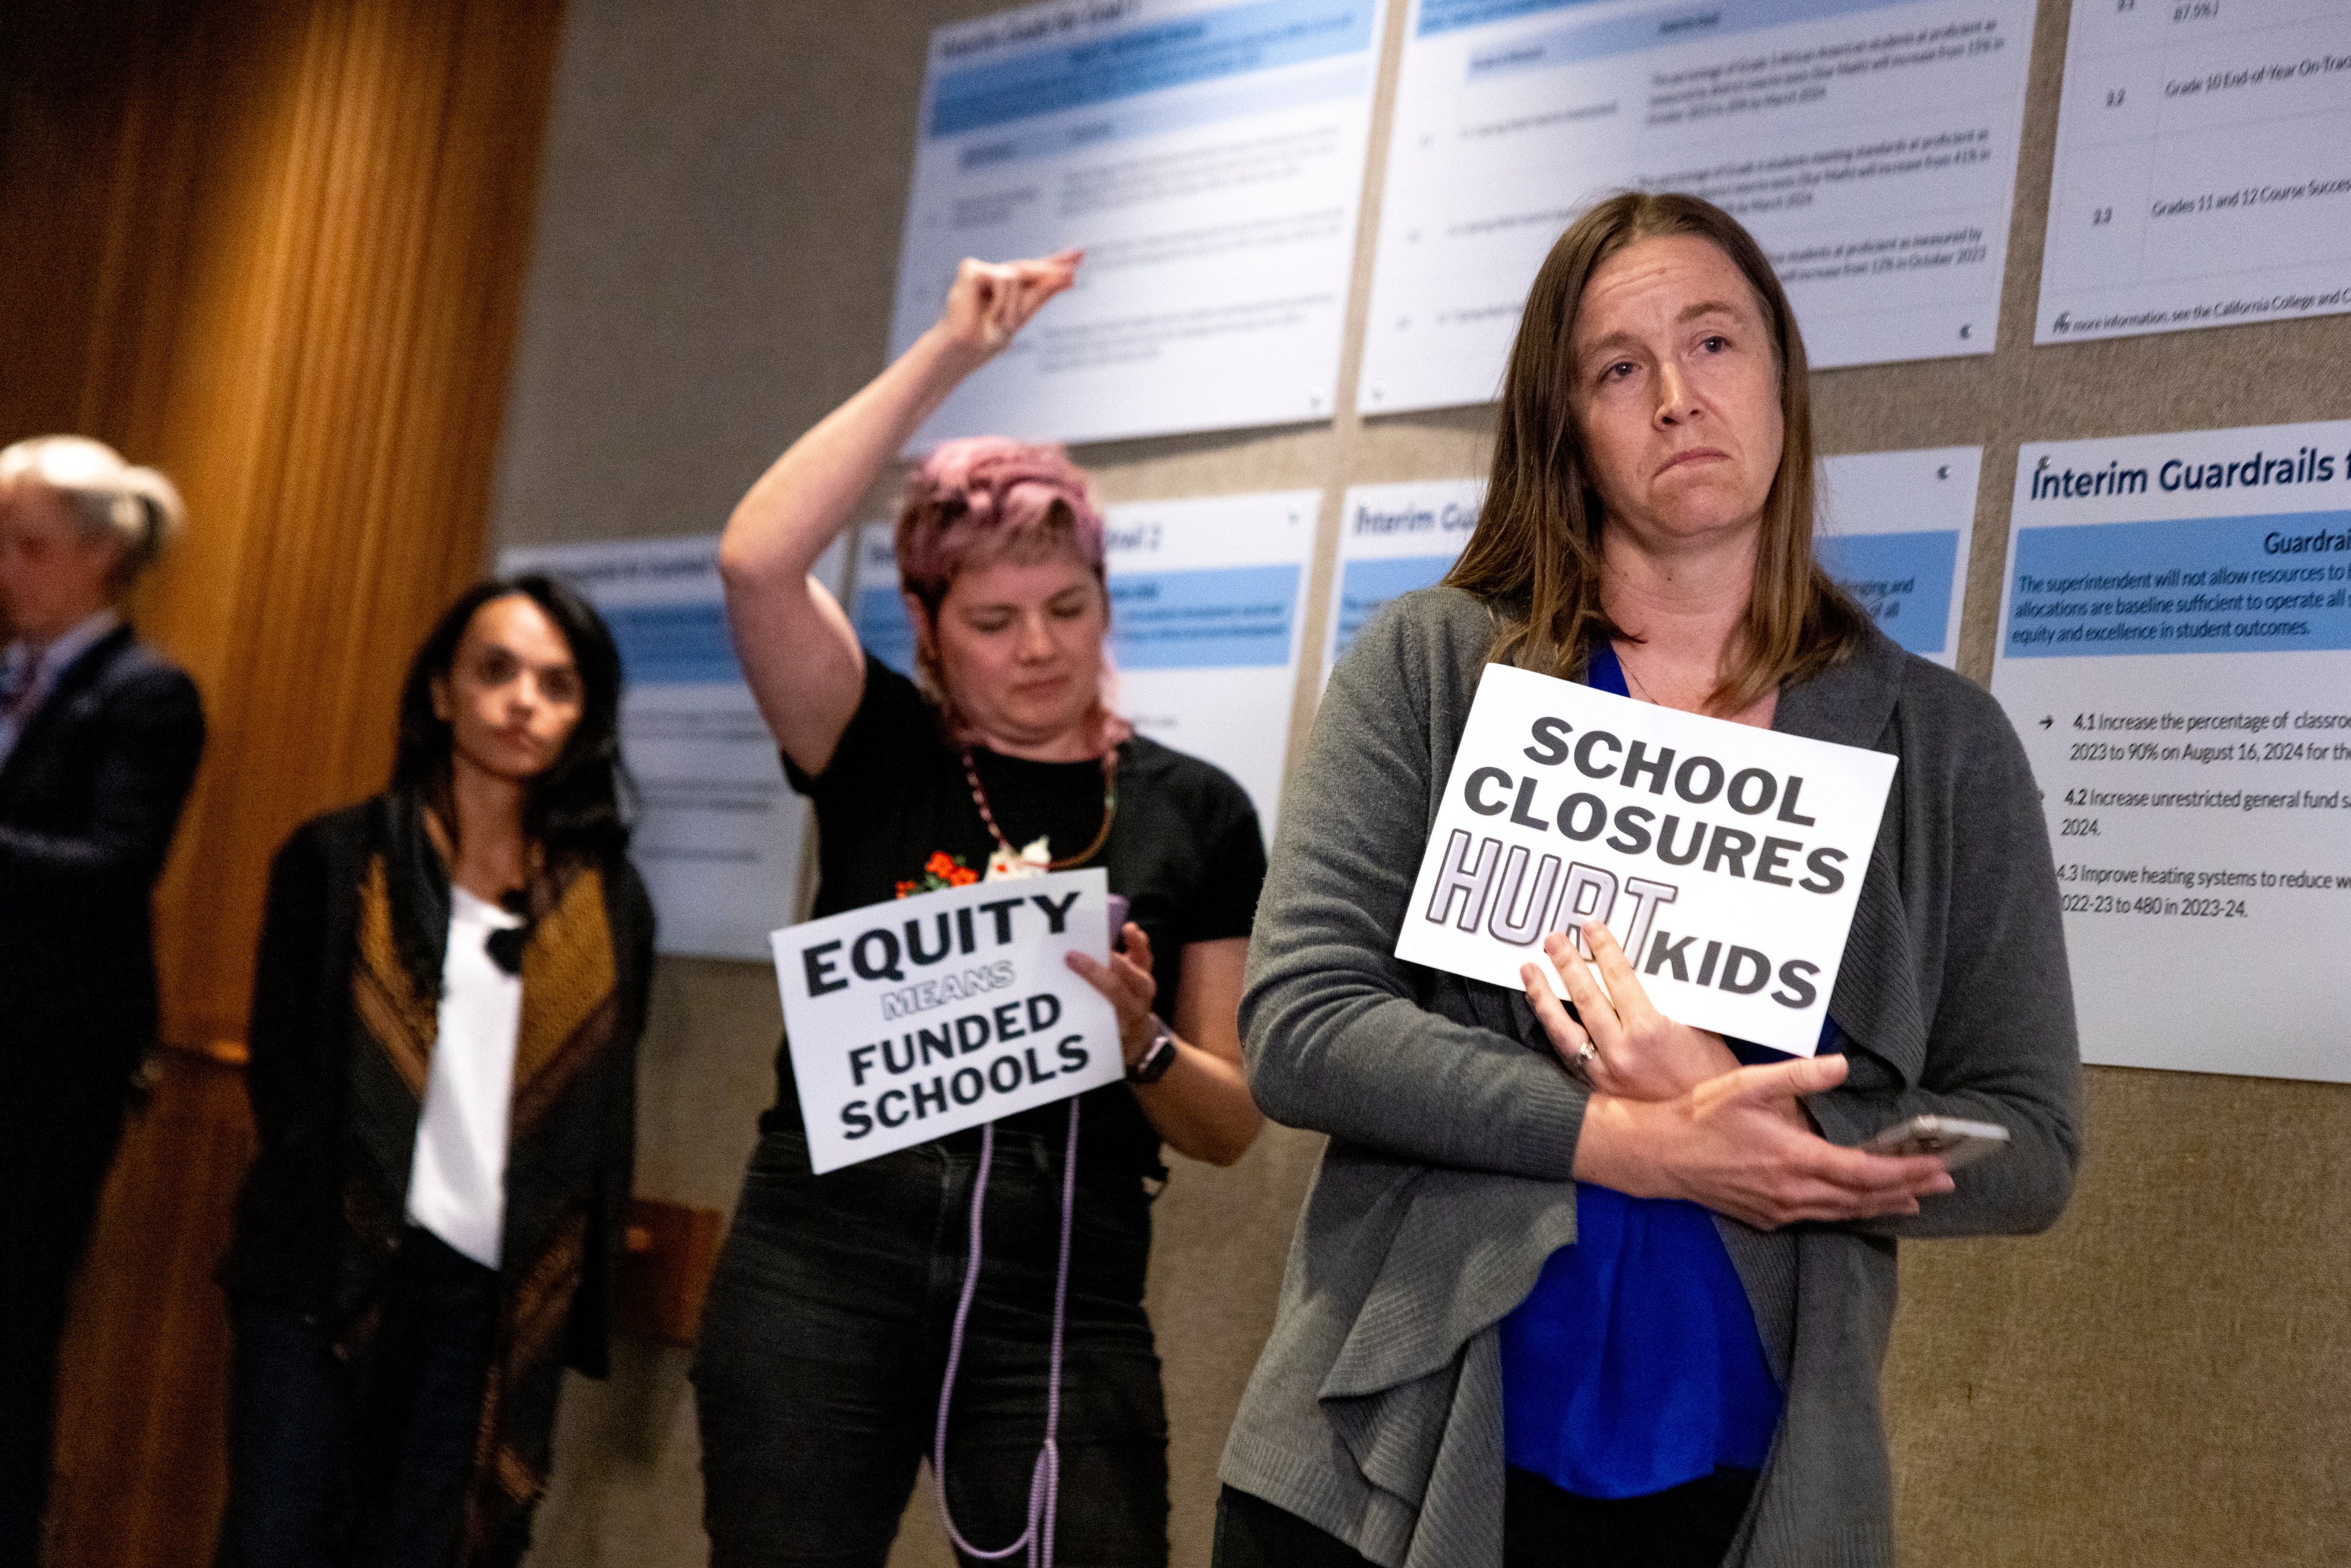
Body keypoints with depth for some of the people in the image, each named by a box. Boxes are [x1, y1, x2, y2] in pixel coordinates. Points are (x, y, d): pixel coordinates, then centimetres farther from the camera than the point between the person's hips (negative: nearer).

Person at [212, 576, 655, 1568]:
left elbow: (606, 1123, 12)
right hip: (328, 1284, -1)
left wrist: (578, 1316, 6)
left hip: (502, 1306, 1)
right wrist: (318, 1255, -5)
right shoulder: (336, 859, 5)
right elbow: (288, 1075, 3)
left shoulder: (611, 903, 10)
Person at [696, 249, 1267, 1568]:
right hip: (825, 1257, 0)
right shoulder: (884, 754, 4)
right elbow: (757, 560, -15)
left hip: (1064, 1288, 0)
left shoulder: (1195, 812, 6)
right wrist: (949, 356, -13)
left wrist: (1141, 1040, -14)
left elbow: (1231, 1126, 7)